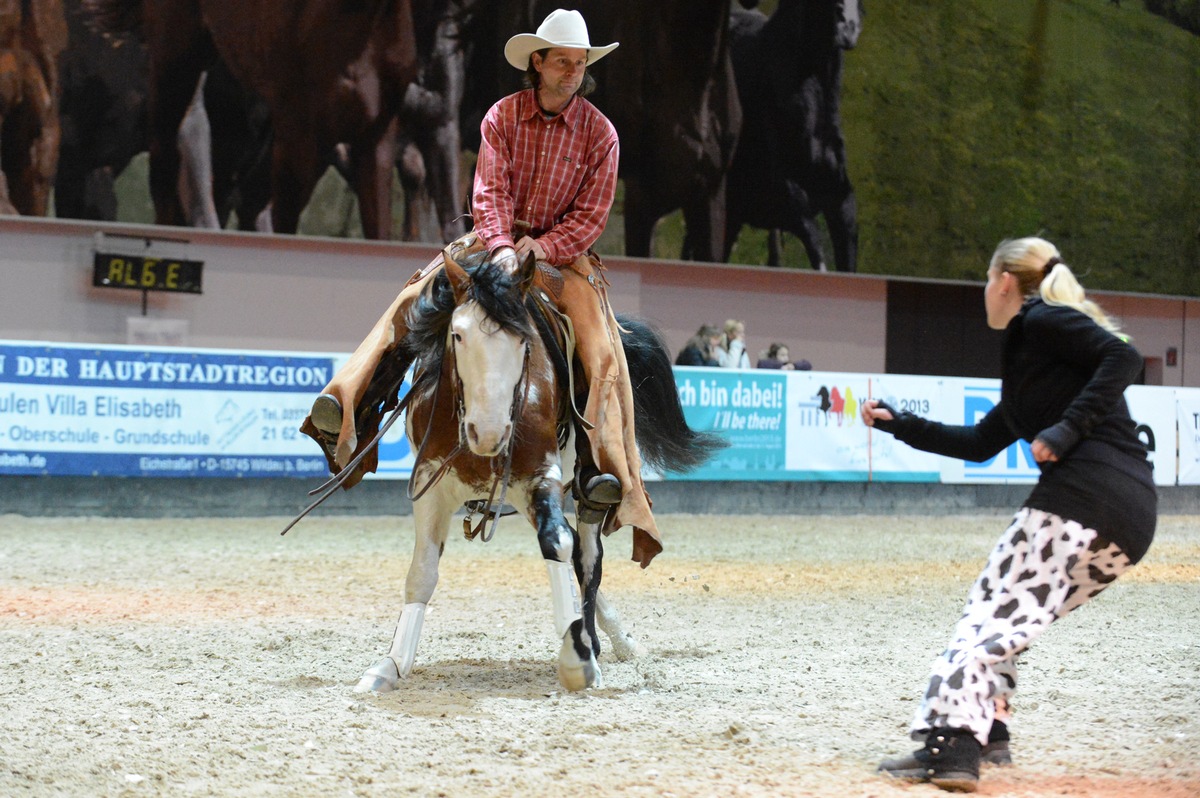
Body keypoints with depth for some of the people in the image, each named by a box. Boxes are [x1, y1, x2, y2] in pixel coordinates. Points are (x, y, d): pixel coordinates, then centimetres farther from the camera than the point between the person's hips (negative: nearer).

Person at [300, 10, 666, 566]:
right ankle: (354, 409, -22)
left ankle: (599, 471, -24)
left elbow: (591, 215, -6)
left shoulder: (599, 133, -4)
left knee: (601, 352, -23)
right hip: (498, 240, 1)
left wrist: (539, 248, -20)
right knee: (415, 302, -19)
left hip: (563, 249, -1)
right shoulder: (503, 116, -2)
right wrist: (502, 247, -28)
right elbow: (490, 192, -10)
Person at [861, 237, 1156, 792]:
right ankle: (987, 726, 17)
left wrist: (1068, 429, -20)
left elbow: (1124, 357, -13)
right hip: (1129, 519, 9)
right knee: (1010, 613, 20)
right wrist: (900, 425, 36)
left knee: (992, 612, -11)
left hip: (1086, 493, -9)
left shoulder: (1043, 320, 3)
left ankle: (949, 745, -23)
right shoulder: (1027, 368, 30)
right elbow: (980, 444, 35)